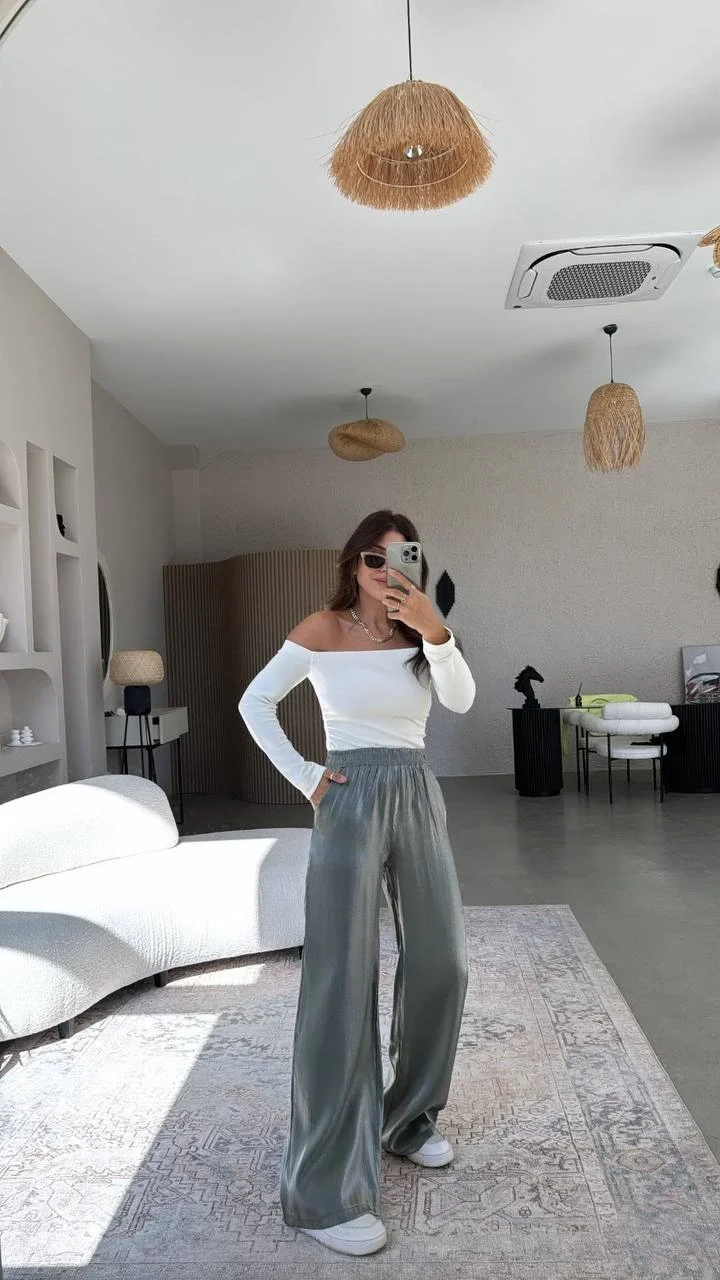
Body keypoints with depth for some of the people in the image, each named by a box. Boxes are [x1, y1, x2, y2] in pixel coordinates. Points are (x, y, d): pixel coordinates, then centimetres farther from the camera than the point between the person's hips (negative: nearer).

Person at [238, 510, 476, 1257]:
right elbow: (255, 702, -1)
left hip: (418, 796, 6)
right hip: (352, 799, -5)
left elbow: (461, 700, -9)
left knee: (440, 964, 11)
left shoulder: (419, 630, 7)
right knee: (343, 979, -6)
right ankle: (325, 1191, 4)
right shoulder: (324, 629, -5)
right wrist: (303, 778, -7)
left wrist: (436, 631, -24)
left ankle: (408, 1117, 34)